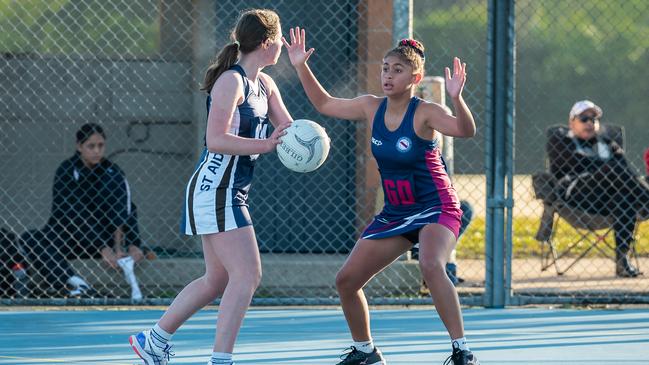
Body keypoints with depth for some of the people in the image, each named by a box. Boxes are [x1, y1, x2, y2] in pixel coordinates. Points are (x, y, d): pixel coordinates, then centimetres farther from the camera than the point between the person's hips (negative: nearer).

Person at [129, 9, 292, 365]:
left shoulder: (264, 85, 13)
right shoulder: (231, 81, -15)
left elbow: (288, 130, 14)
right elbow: (216, 140, -23)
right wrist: (266, 145, -29)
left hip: (230, 194, 10)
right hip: (215, 189, -10)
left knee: (217, 280, 15)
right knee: (248, 275, -13)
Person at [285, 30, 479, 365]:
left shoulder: (424, 113, -18)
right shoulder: (372, 108, -1)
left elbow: (465, 130, -35)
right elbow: (325, 104, 13)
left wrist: (456, 98, -53)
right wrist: (301, 67, 3)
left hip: (436, 209, -7)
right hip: (394, 213, 7)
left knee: (430, 265, -37)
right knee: (346, 280, 5)